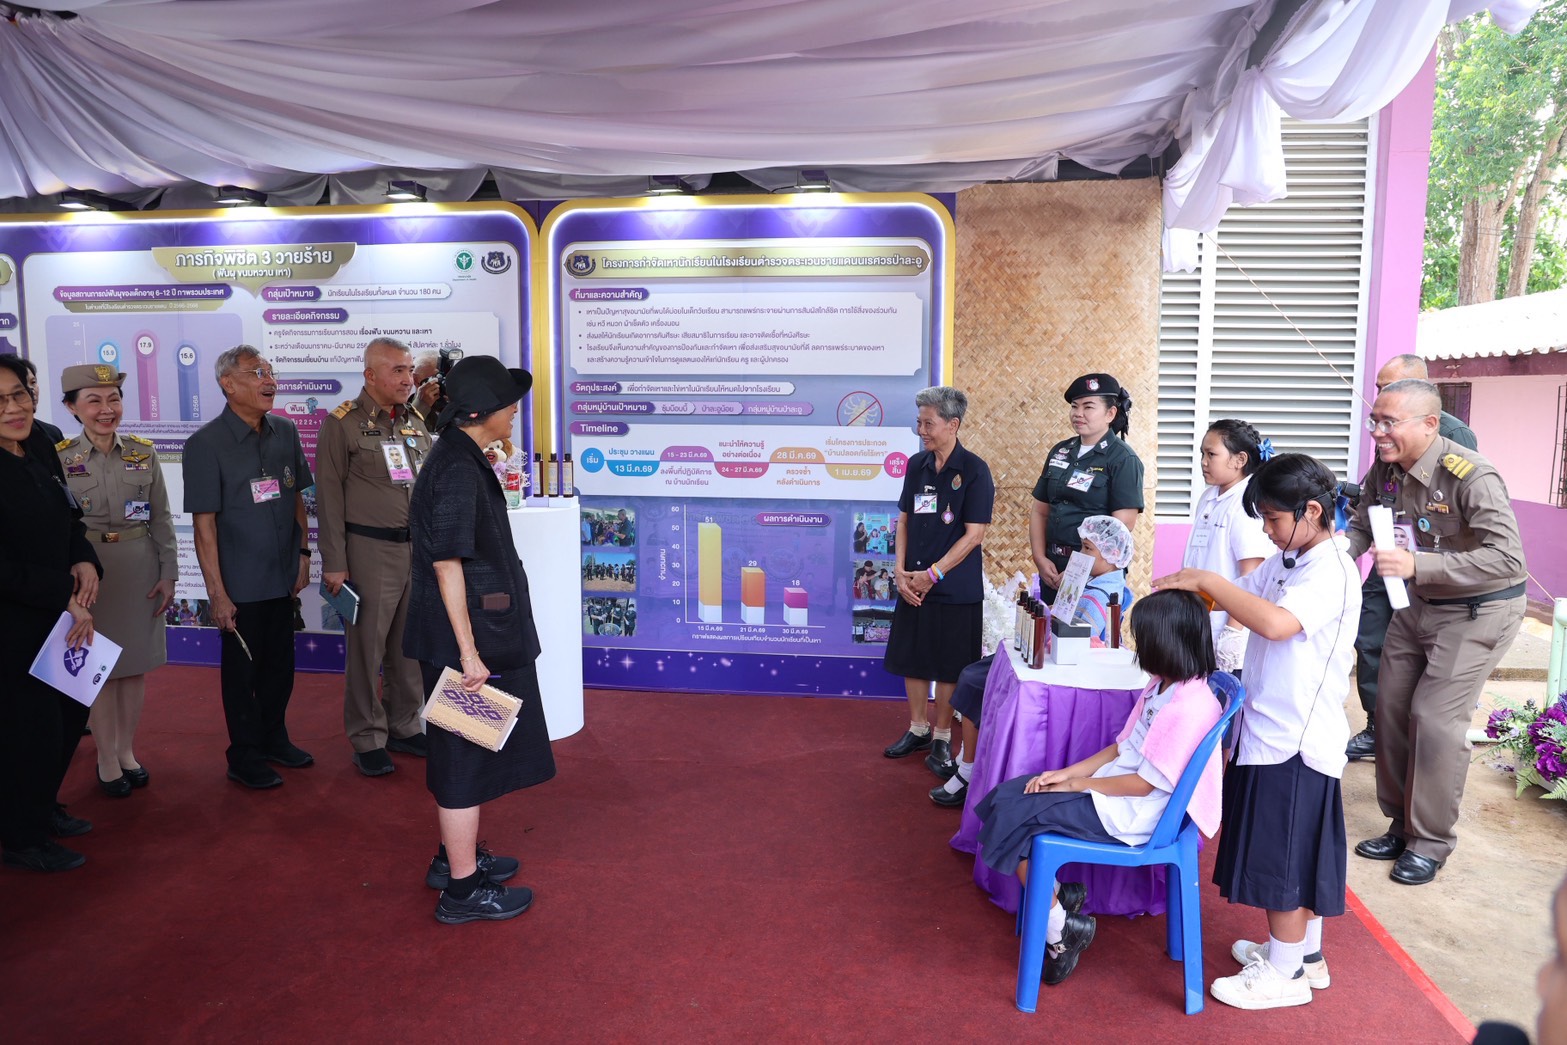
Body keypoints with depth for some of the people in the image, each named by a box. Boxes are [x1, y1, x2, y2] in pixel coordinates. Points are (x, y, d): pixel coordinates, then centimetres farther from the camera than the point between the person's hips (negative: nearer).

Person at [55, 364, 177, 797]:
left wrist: (168, 574, 0)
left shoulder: (144, 452, 2)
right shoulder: (58, 457, -4)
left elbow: (161, 519, 4)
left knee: (136, 664, 10)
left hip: (141, 570, 2)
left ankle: (127, 751, 27)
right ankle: (106, 760, 21)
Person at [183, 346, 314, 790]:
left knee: (280, 664, 17)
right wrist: (216, 592, -14)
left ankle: (274, 738, 37)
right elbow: (204, 524, -13)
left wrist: (302, 553, 7)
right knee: (242, 669, 10)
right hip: (241, 584, -5)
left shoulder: (285, 432, 2)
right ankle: (245, 757, 26)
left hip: (283, 577, 5)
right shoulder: (205, 445, -13)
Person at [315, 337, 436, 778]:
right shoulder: (342, 423, -5)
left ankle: (405, 727, 27)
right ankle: (368, 739, 17)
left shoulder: (415, 422, 12)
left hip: (418, 547, 5)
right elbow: (329, 497, -7)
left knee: (411, 644, 12)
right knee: (366, 646, 3)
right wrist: (333, 562, -10)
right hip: (370, 550, -5)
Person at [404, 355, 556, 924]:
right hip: (464, 635, -10)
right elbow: (447, 564, -23)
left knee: (462, 751, 21)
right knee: (467, 755, 1)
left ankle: (455, 855, 37)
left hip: (472, 631, 10)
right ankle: (462, 889, 15)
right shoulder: (458, 470, -21)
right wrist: (468, 652, -22)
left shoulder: (460, 459, 10)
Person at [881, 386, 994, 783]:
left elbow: (974, 534, -13)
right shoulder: (917, 465, 5)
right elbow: (904, 519, 10)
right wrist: (900, 570, -3)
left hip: (955, 589, -5)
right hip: (913, 584, 5)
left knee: (949, 666, 6)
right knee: (911, 658, 13)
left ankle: (942, 737, 22)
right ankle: (918, 728, 30)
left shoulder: (974, 470, -11)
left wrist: (932, 575, -14)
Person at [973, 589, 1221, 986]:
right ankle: (1058, 894, 8)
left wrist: (1076, 784, -11)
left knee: (1013, 818, -14)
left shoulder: (1190, 707, -24)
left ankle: (1058, 928, 2)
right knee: (1006, 796, 0)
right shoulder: (1161, 686, 6)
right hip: (1110, 787, 10)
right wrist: (1066, 772, 0)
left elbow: (1143, 783, -21)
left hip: (1130, 815, -10)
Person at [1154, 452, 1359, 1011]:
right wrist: (1194, 587, -5)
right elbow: (1238, 597, 14)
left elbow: (1276, 622, -37)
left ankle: (1284, 974, 20)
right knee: (1297, 853, 21)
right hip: (1271, 731, 9)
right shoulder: (1284, 563, 7)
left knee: (1282, 856, 4)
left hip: (1297, 740, -9)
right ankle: (1305, 953, 37)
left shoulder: (1331, 572, -21)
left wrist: (1208, 580, -30)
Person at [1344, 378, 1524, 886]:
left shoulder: (1470, 476, -27)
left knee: (1436, 717, -8)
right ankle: (1401, 825, 24)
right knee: (1391, 706, 9)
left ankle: (1431, 841, 9)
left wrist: (1418, 565, -40)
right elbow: (1361, 526, 10)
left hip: (1478, 611, -7)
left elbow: (1508, 558, -33)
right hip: (1418, 605, 7)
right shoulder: (1386, 468, -6)